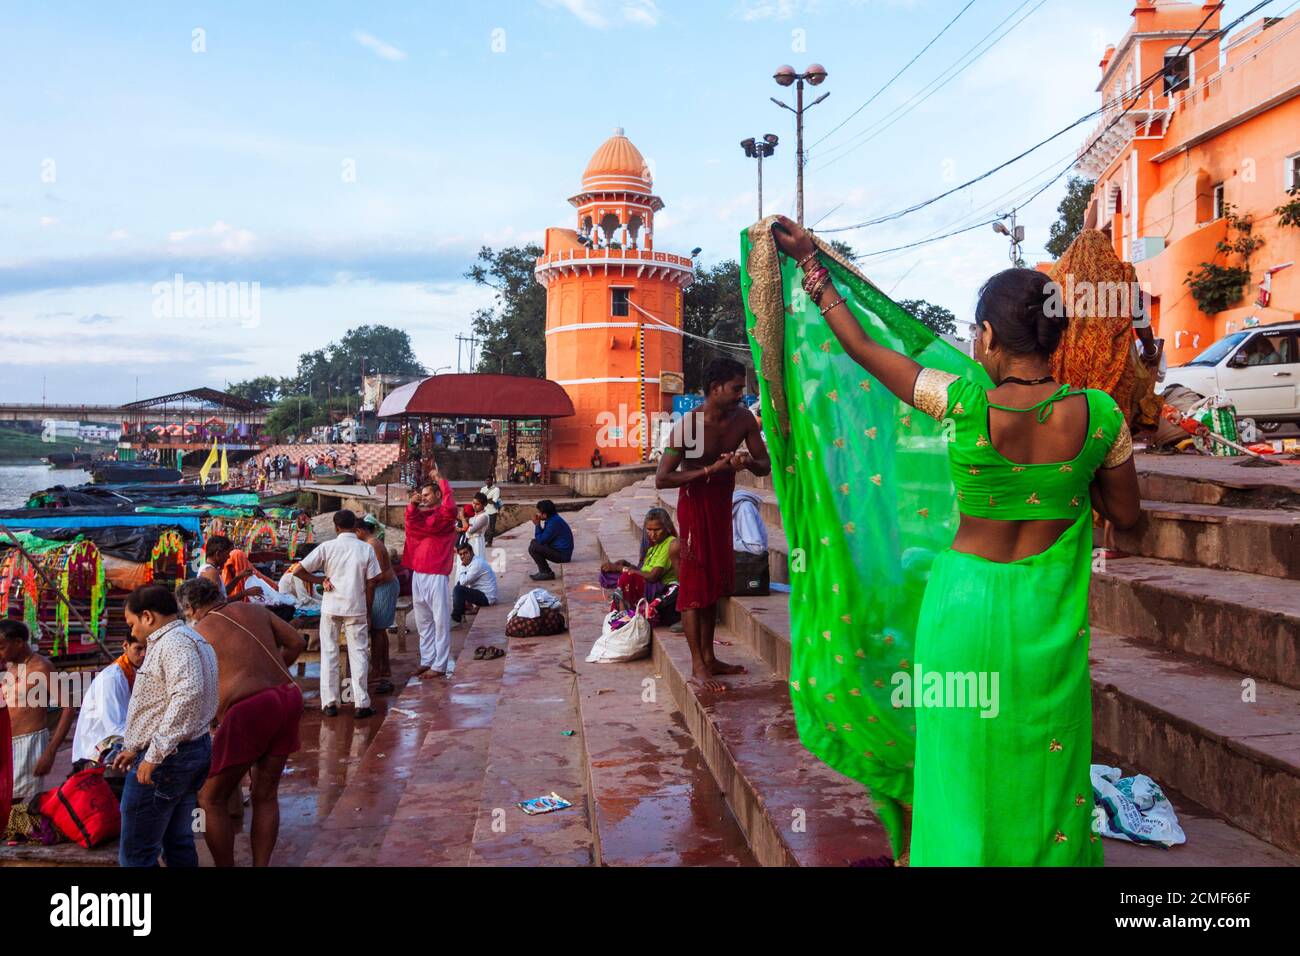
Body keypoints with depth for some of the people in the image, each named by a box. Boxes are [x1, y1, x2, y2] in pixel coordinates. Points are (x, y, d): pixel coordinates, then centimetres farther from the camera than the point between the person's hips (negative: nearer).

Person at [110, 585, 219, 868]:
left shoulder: (173, 643, -17)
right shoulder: (191, 639, 17)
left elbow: (188, 695, -33)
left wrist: (153, 754, -29)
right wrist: (137, 747, 24)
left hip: (166, 759, -10)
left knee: (135, 855, -3)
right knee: (179, 843, 16)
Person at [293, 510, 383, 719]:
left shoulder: (327, 547, -4)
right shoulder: (366, 549, -2)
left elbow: (299, 570, -8)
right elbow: (371, 584, -2)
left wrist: (320, 580, 3)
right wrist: (367, 608, 10)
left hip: (331, 607, 0)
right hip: (356, 608, 0)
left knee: (329, 653, 10)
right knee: (359, 654, 5)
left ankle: (329, 703, 11)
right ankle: (361, 705, 4)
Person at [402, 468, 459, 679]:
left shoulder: (444, 514, -4)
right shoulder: (421, 514, 16)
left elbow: (450, 509, -27)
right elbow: (413, 525, -3)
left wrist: (441, 480, -21)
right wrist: (412, 505, -19)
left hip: (436, 576, -8)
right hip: (418, 574, 8)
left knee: (440, 622, -3)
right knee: (423, 622, 13)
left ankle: (440, 665, -1)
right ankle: (427, 661, 21)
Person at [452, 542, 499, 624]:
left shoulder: (477, 563, -19)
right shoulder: (472, 562, 12)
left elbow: (463, 581, -22)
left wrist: (462, 567, -8)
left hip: (487, 597, -11)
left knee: (458, 589, -20)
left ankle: (455, 619, -10)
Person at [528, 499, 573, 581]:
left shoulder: (554, 523, -23)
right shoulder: (552, 519, 8)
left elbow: (541, 540, -19)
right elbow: (542, 537, 15)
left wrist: (537, 525, -10)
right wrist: (538, 524, 1)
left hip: (562, 555, -10)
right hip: (559, 550, 10)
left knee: (532, 548, -17)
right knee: (533, 542, 17)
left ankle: (547, 573, -6)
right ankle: (543, 571, 13)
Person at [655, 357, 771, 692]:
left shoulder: (743, 419, -5)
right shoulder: (687, 425, -22)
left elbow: (765, 465, 1)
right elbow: (661, 479, -24)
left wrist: (748, 462, -22)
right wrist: (710, 470, -28)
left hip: (723, 504, 7)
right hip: (695, 504, -6)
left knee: (714, 582, 13)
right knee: (694, 583, -4)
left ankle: (709, 657, 23)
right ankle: (698, 666, 1)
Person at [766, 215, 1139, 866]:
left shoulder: (964, 403, -17)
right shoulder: (1098, 415, -12)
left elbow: (858, 344, -5)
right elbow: (1126, 515, 2)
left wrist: (809, 259, 6)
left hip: (966, 601, -1)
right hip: (1049, 615, 2)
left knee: (962, 759, 15)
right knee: (1044, 761, 18)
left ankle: (956, 852, 32)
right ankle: (1047, 852, 34)